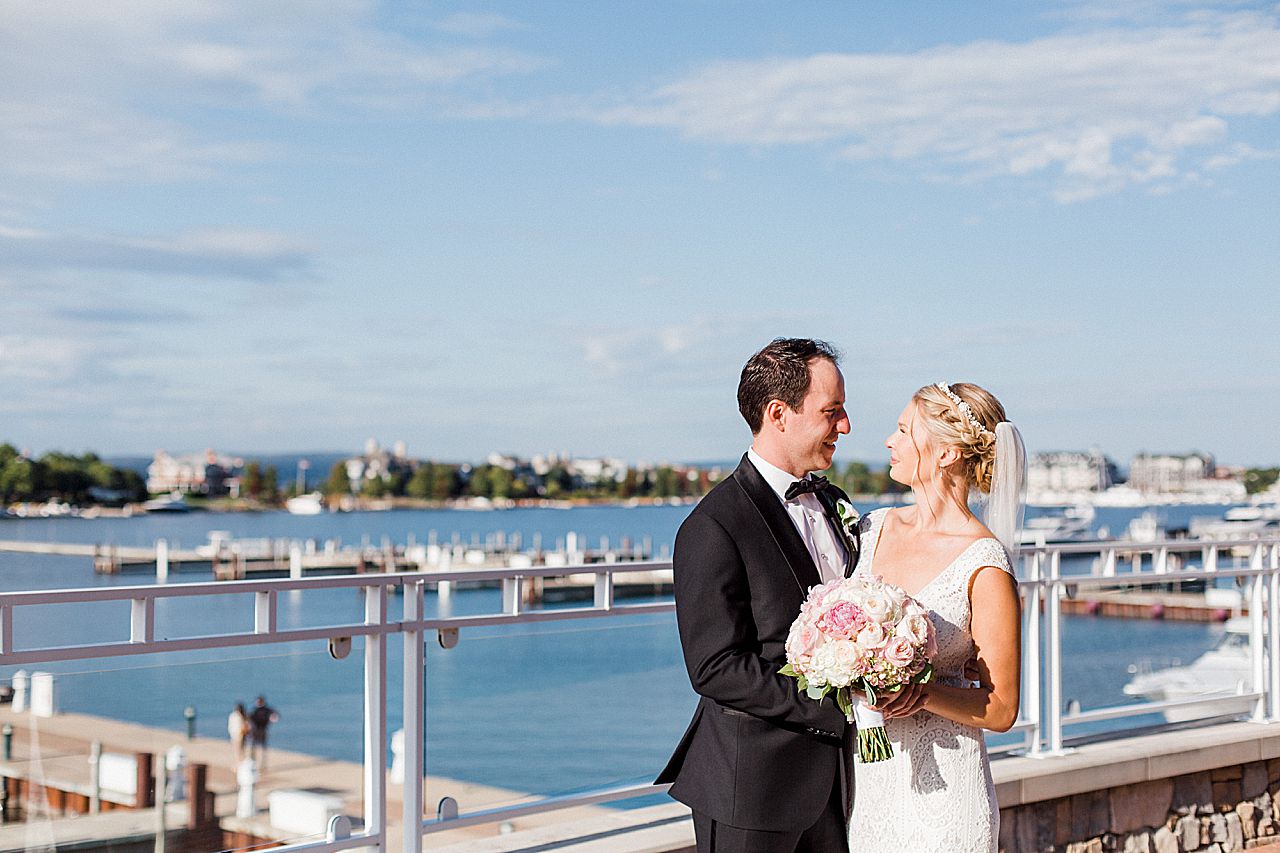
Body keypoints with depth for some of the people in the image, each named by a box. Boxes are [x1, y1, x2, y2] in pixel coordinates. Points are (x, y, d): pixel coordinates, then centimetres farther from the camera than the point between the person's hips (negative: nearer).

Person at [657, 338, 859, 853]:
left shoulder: (833, 504, 10)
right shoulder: (713, 527, -16)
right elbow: (717, 669, -20)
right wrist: (836, 703, -22)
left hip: (835, 772, 7)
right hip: (752, 787, -7)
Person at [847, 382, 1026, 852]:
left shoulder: (985, 568, -14)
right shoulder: (874, 529, 4)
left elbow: (1000, 710, -9)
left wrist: (921, 693, -24)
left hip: (939, 783, -5)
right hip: (865, 772, 5)